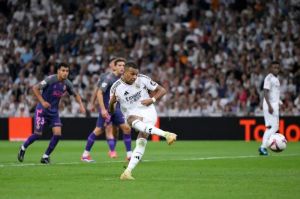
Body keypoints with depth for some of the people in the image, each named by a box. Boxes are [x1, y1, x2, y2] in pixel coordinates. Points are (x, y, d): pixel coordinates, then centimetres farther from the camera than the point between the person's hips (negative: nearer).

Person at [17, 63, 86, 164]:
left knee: (57, 133, -10)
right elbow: (35, 88, -18)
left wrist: (81, 104, -2)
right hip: (42, 110, -5)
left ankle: (46, 156, 4)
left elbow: (76, 95, 15)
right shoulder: (50, 79, -18)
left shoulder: (67, 83, -1)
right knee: (37, 134, -8)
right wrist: (42, 102, -25)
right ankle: (23, 148, 19)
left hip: (54, 111, 5)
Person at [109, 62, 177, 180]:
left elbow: (162, 90, 3)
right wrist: (112, 103, -19)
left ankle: (128, 171, -21)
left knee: (141, 143, -19)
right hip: (132, 114, 0)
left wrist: (152, 100, -15)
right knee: (136, 122, -39)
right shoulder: (116, 88, -4)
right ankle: (165, 134, -54)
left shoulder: (142, 79, -4)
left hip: (148, 112, 0)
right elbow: (111, 111, 4)